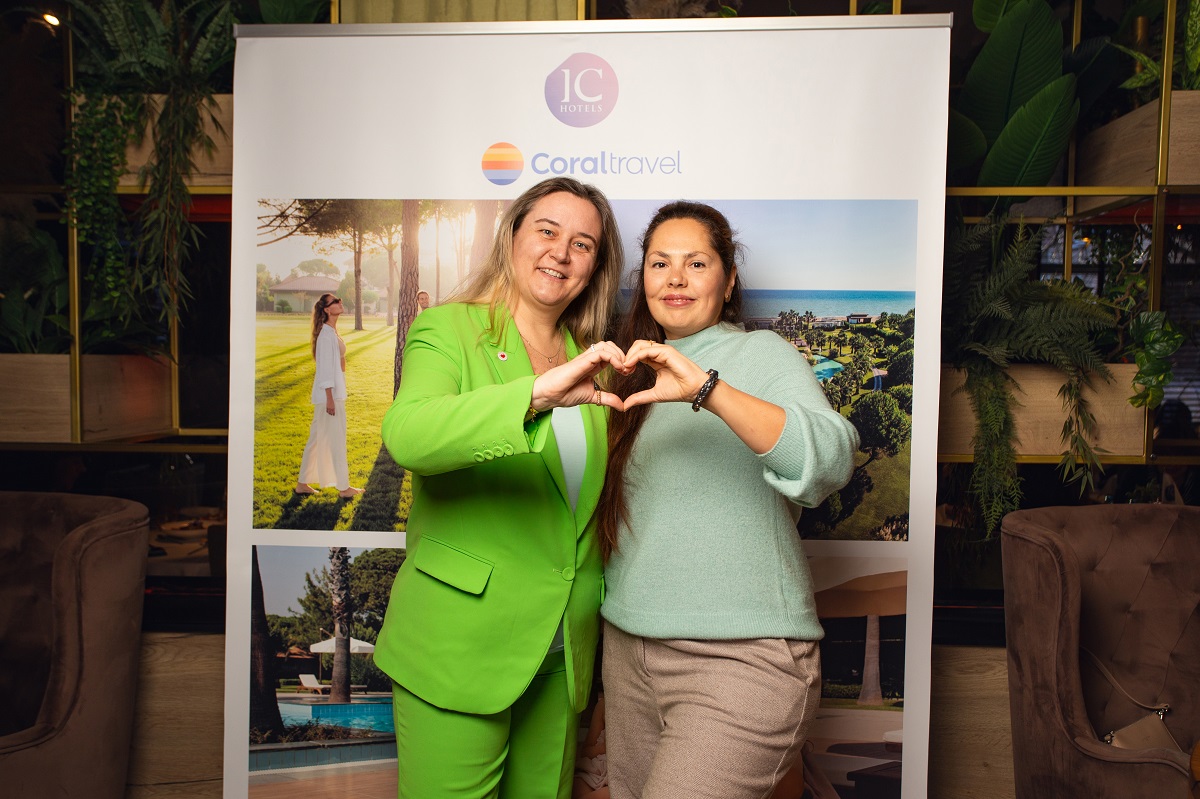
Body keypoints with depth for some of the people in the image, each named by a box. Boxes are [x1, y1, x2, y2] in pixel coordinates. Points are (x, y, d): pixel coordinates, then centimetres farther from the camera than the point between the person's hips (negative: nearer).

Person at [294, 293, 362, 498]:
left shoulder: (332, 331, 13)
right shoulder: (326, 334, -16)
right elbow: (325, 368, -20)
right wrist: (330, 398, -21)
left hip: (335, 390, 10)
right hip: (330, 392, -10)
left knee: (317, 438, 14)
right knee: (336, 439, -1)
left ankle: (302, 483, 23)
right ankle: (344, 487, 9)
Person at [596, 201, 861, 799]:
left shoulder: (761, 353, -5)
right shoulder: (640, 376, 13)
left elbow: (831, 461, -25)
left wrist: (706, 387, -34)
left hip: (740, 656, -6)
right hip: (628, 647, 6)